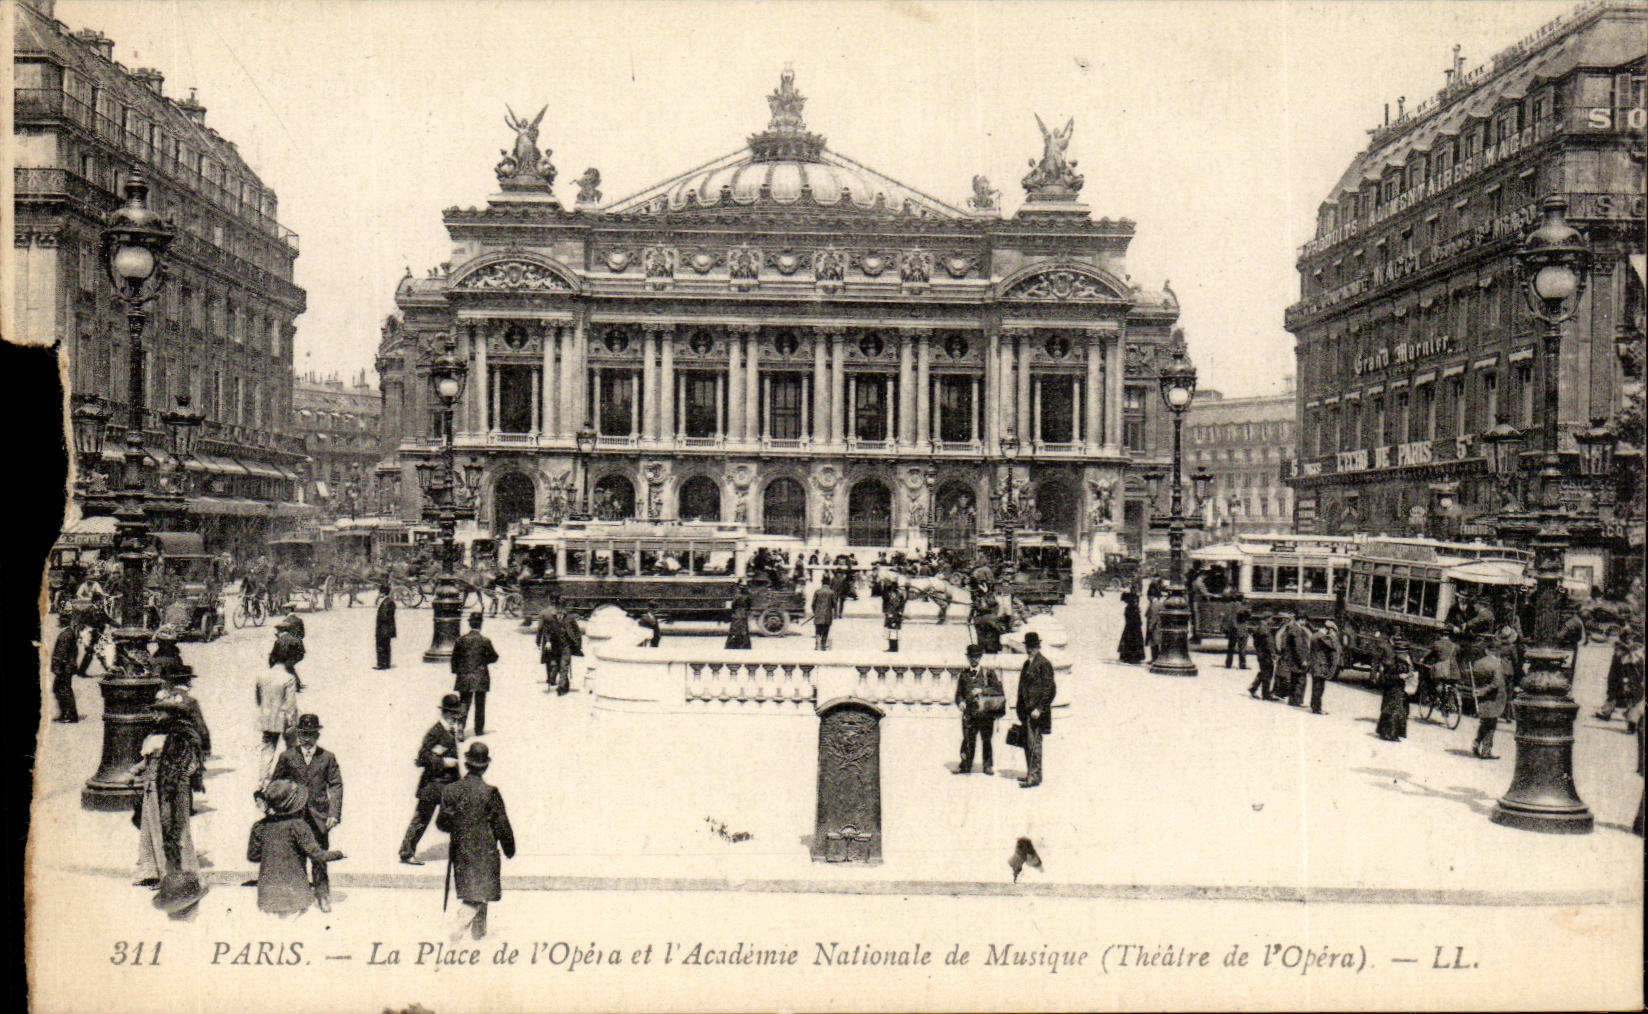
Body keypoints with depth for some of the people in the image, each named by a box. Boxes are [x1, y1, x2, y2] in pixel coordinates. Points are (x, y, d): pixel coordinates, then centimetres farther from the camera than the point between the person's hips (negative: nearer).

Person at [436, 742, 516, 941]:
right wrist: (510, 849, 5)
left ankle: (479, 930, 26)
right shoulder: (490, 793, -14)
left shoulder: (450, 790, -3)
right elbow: (502, 826, -8)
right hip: (484, 850, -5)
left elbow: (441, 822, 3)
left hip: (460, 851, 5)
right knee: (479, 894, 1)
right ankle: (461, 924, -17)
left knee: (471, 892, 17)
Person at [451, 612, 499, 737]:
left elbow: (454, 658, -1)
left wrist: (456, 672, 11)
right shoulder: (485, 641, -9)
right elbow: (494, 657, 1)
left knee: (464, 703, 6)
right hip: (481, 678, -1)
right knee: (480, 704, 11)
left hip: (464, 677, 1)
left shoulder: (461, 640, -4)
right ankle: (479, 729, 16)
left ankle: (460, 724, -13)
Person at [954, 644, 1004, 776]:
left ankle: (988, 766, 11)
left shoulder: (988, 673, 6)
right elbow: (959, 693, 15)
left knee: (987, 740, 1)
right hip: (969, 714, 2)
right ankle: (965, 766, 7)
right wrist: (960, 702, -6)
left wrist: (982, 690, -16)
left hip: (986, 713, -2)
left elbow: (998, 689, -5)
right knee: (967, 740, -1)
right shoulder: (963, 675, 14)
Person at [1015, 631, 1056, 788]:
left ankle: (1034, 777, -7)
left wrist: (1039, 709, -17)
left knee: (1034, 743, -9)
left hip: (1037, 711, -8)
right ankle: (1031, 774, 19)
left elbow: (1049, 689, -13)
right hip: (1027, 709, 9)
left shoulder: (1044, 664, -9)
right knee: (1027, 743, 11)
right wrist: (1021, 709, 17)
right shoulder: (1027, 663, 17)